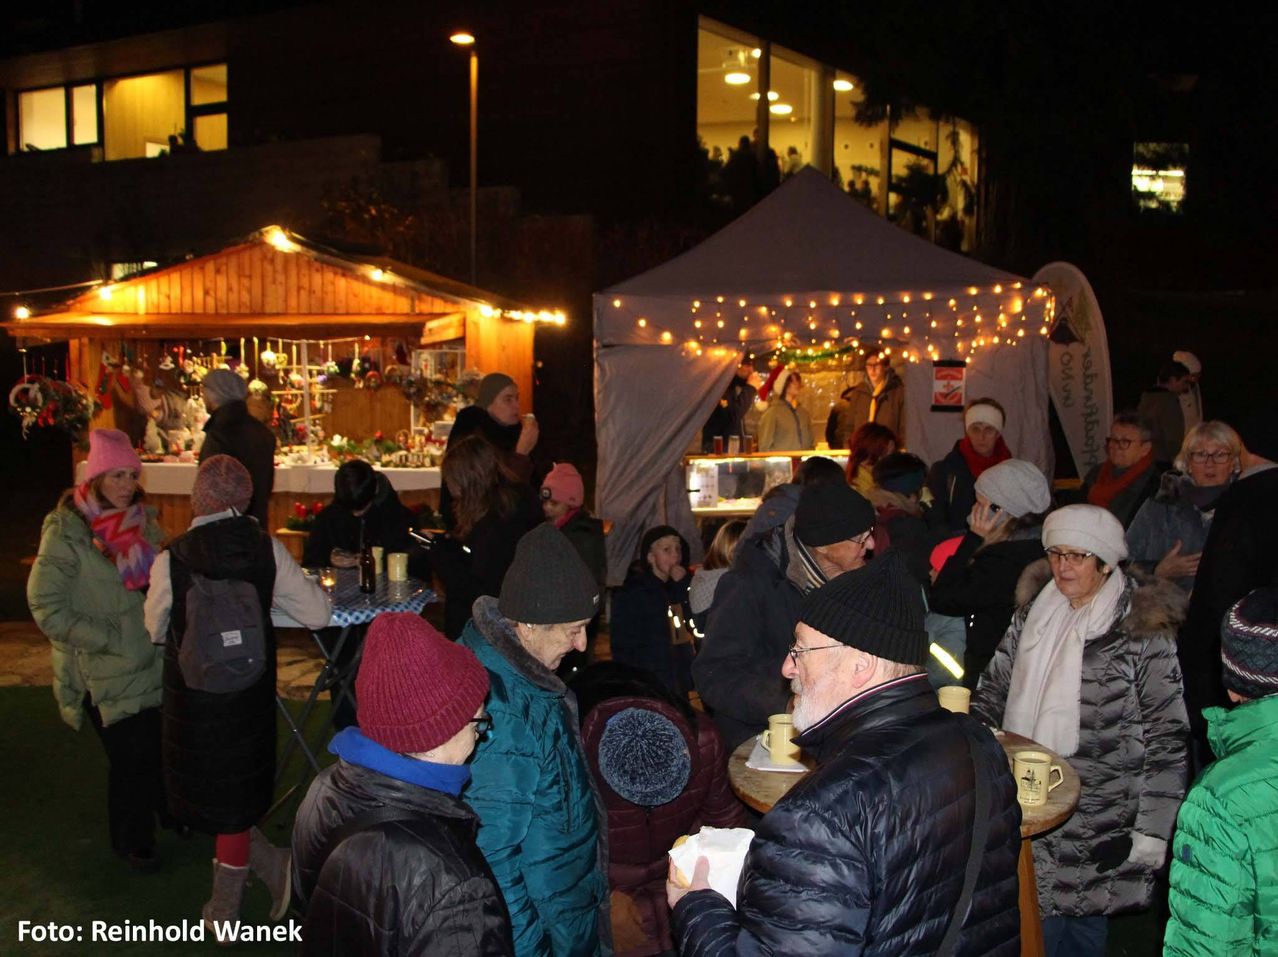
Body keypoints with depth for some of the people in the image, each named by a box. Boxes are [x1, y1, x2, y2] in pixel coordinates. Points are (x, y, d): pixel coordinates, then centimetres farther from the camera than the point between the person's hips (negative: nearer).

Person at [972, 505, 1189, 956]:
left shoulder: (1142, 630, -10)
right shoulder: (1033, 614, 6)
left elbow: (1167, 736, -8)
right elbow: (994, 687, 13)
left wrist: (1153, 829, -10)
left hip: (1098, 830, -4)